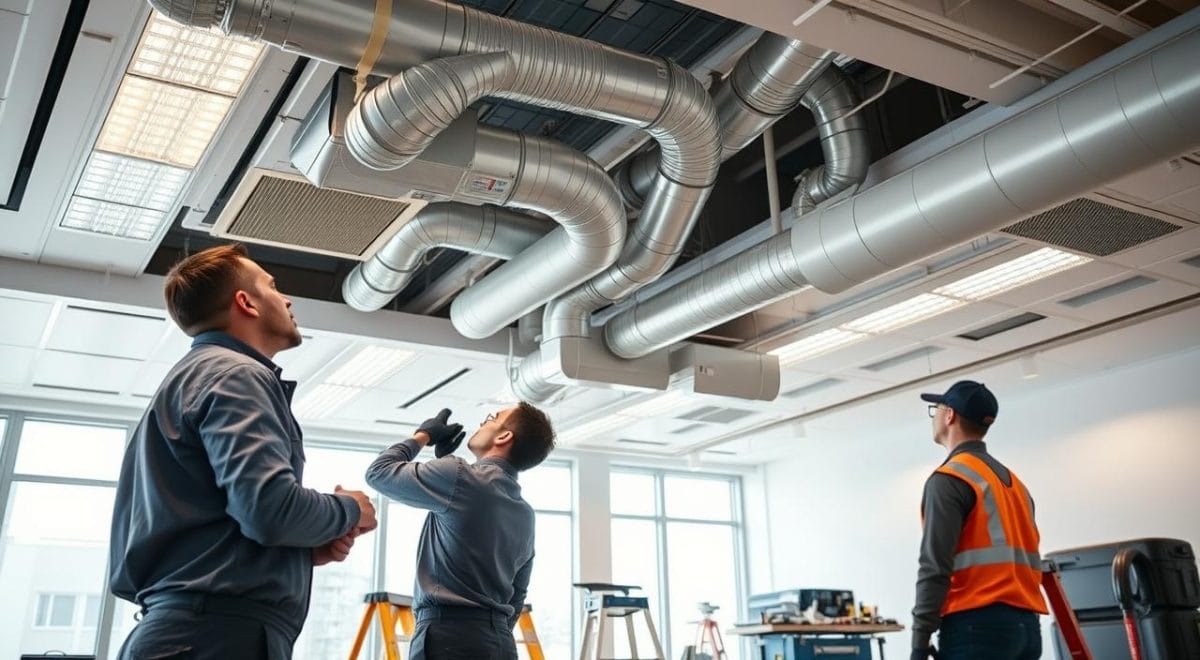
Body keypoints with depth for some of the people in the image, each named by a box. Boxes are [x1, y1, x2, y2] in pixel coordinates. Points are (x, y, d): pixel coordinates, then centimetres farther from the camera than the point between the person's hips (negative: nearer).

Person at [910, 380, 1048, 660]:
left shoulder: (948, 480, -7)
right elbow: (1026, 560, 18)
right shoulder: (1013, 481, 20)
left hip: (976, 625, -9)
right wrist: (1018, 619, 21)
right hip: (1025, 624, 9)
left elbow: (935, 568, -14)